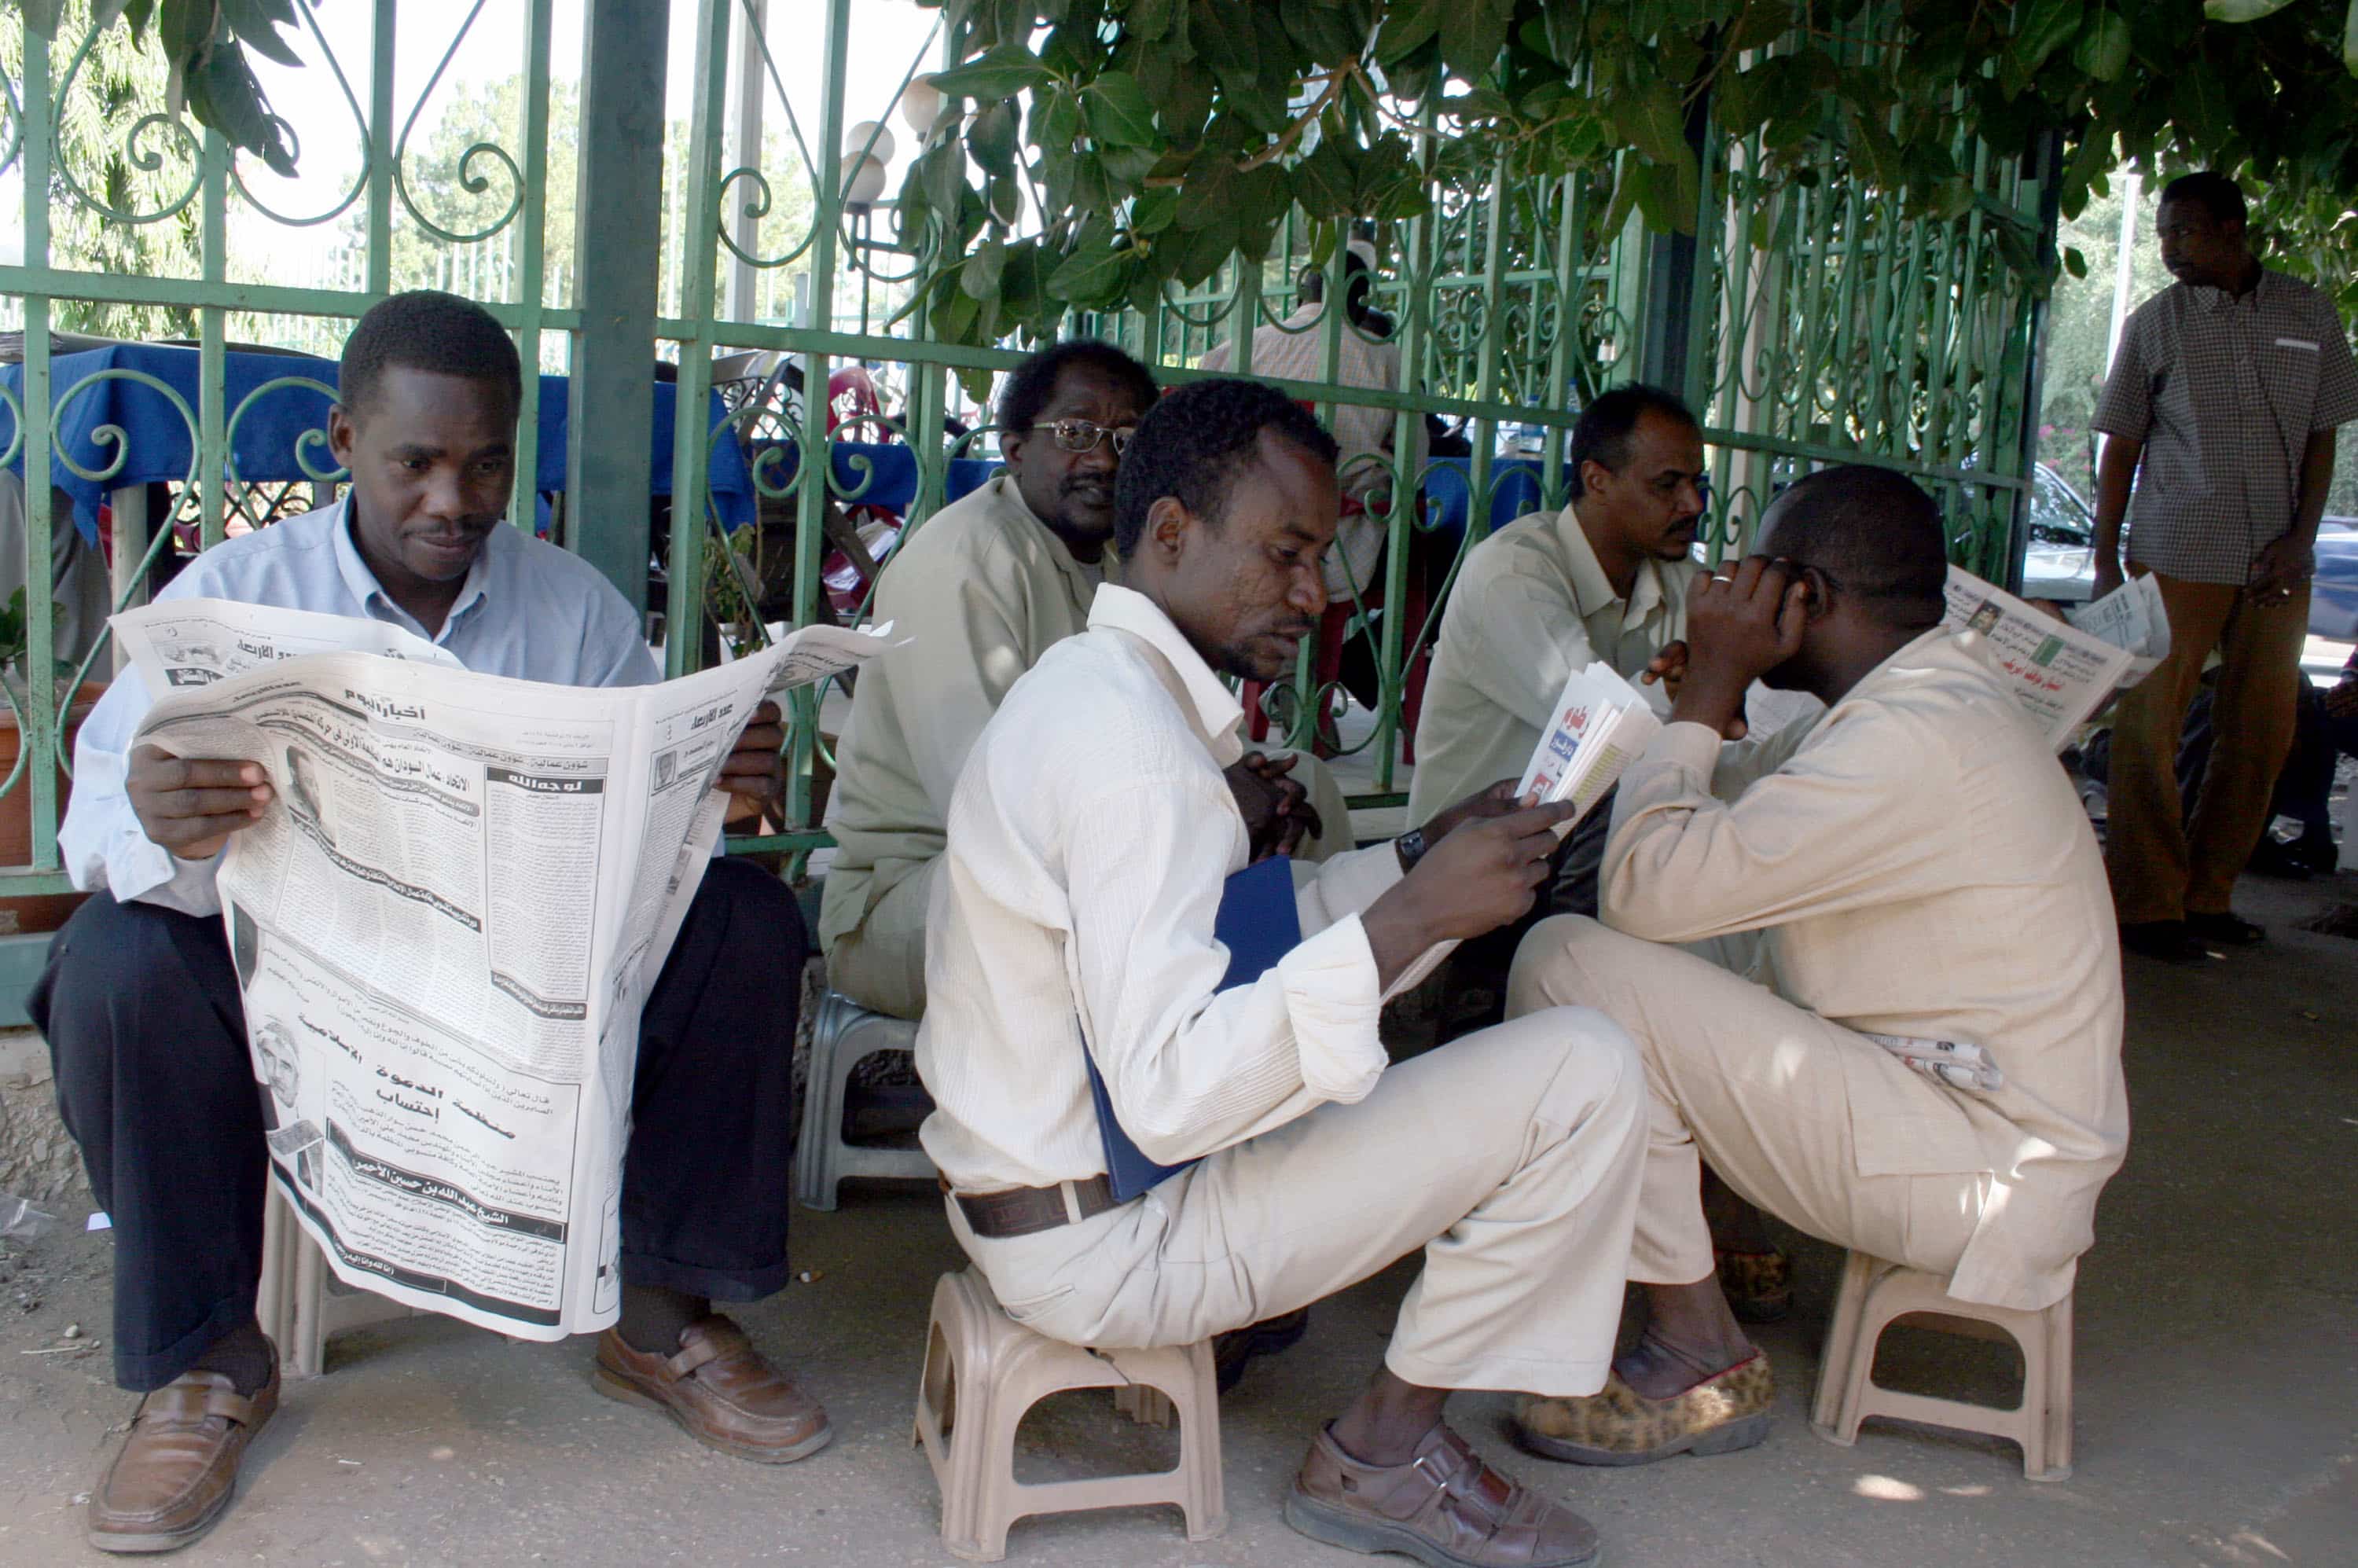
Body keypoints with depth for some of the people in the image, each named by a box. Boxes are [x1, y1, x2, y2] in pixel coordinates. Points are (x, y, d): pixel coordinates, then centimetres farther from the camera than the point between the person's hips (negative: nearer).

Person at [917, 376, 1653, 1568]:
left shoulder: (1087, 683, 8)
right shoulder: (1132, 744, -24)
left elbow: (1219, 931, 14)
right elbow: (1168, 1095, -31)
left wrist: (1417, 857, 3)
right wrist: (1412, 916, -30)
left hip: (1029, 1183, 10)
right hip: (1102, 1244, -10)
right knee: (1586, 1075, -12)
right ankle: (1382, 1455, 3)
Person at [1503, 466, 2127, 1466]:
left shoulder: (1914, 743, -24)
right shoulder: (1932, 700, 10)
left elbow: (1646, 886, -27)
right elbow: (1723, 803, 16)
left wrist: (1710, 686, -15)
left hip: (1975, 1176, -11)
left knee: (1573, 964, -20)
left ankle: (1703, 1365, -11)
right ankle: (1742, 1235, 20)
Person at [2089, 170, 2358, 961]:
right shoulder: (2155, 323, 2)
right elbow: (2120, 448, 4)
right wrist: (2106, 561, -1)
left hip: (2277, 564, 3)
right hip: (2177, 556, -3)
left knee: (2264, 732, 5)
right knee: (2148, 726, -6)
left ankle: (2206, 895, 17)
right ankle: (2145, 905, 3)